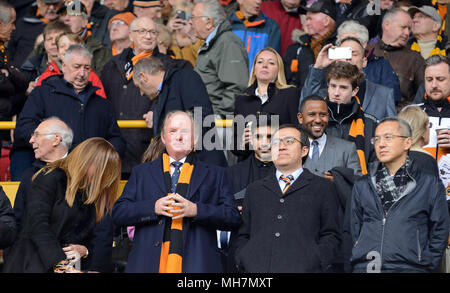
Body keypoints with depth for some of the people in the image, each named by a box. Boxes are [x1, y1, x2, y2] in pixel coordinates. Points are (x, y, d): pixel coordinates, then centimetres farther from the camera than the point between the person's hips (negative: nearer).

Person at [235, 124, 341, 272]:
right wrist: (243, 263, 3)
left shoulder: (323, 188, 14)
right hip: (256, 269, 2)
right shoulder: (254, 189, 22)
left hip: (303, 269, -2)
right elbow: (243, 236, 20)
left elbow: (331, 235, 8)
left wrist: (315, 263, -7)